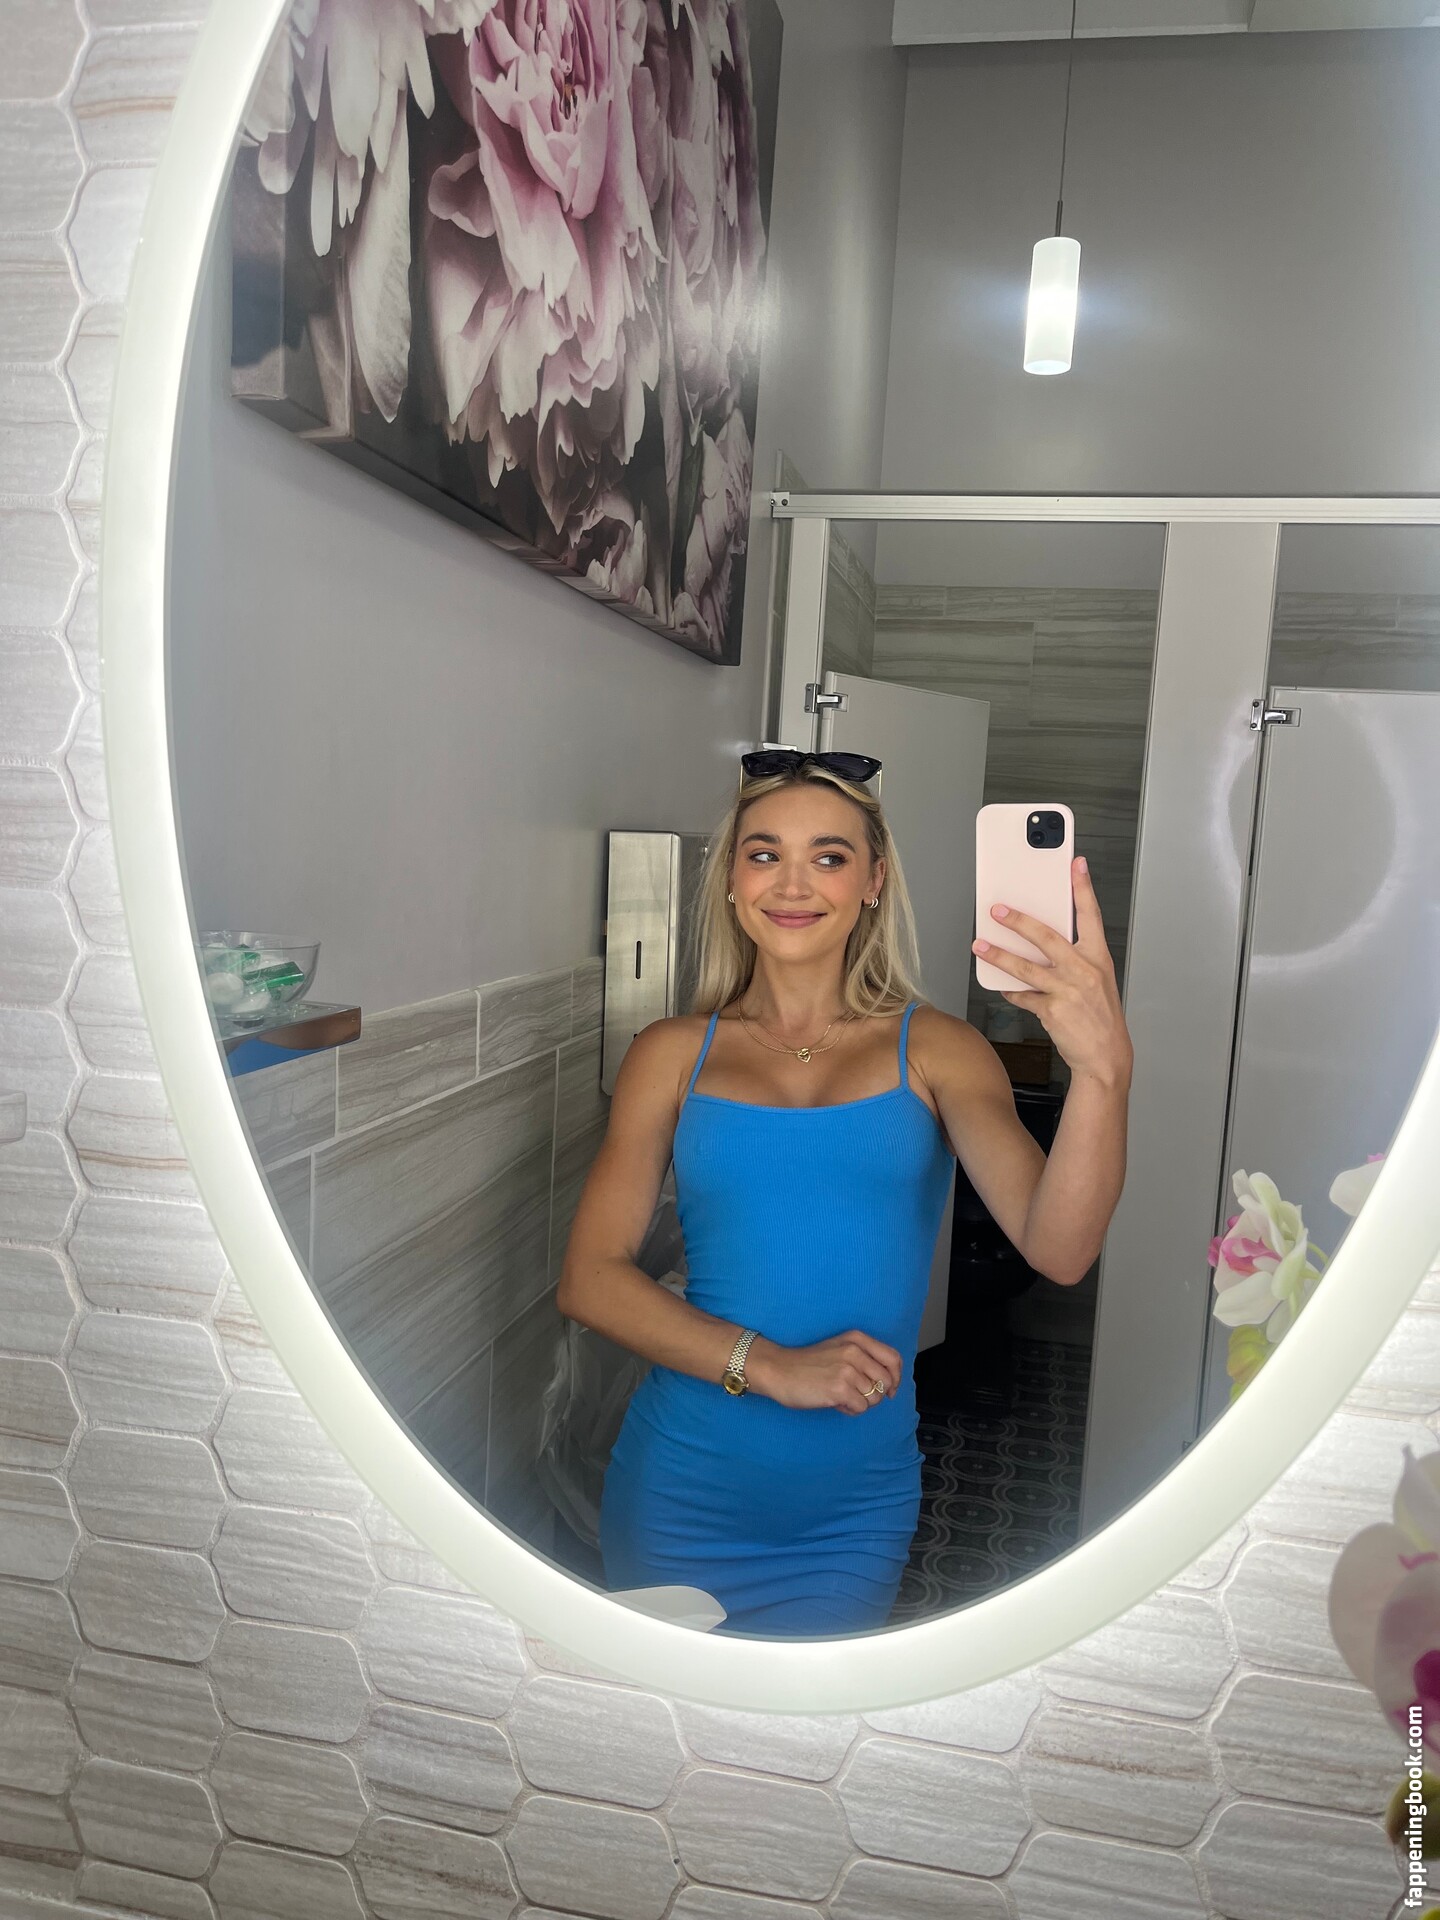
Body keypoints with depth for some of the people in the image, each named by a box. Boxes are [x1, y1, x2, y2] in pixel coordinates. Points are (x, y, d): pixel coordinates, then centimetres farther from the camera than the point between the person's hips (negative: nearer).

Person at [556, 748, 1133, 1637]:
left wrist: (1104, 1070, -37)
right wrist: (767, 1366, -17)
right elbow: (589, 1277, -5)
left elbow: (1059, 1251, -19)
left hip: (852, 1513, -1)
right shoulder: (674, 1054, -2)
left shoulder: (934, 1050, -6)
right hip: (681, 1491, 1)